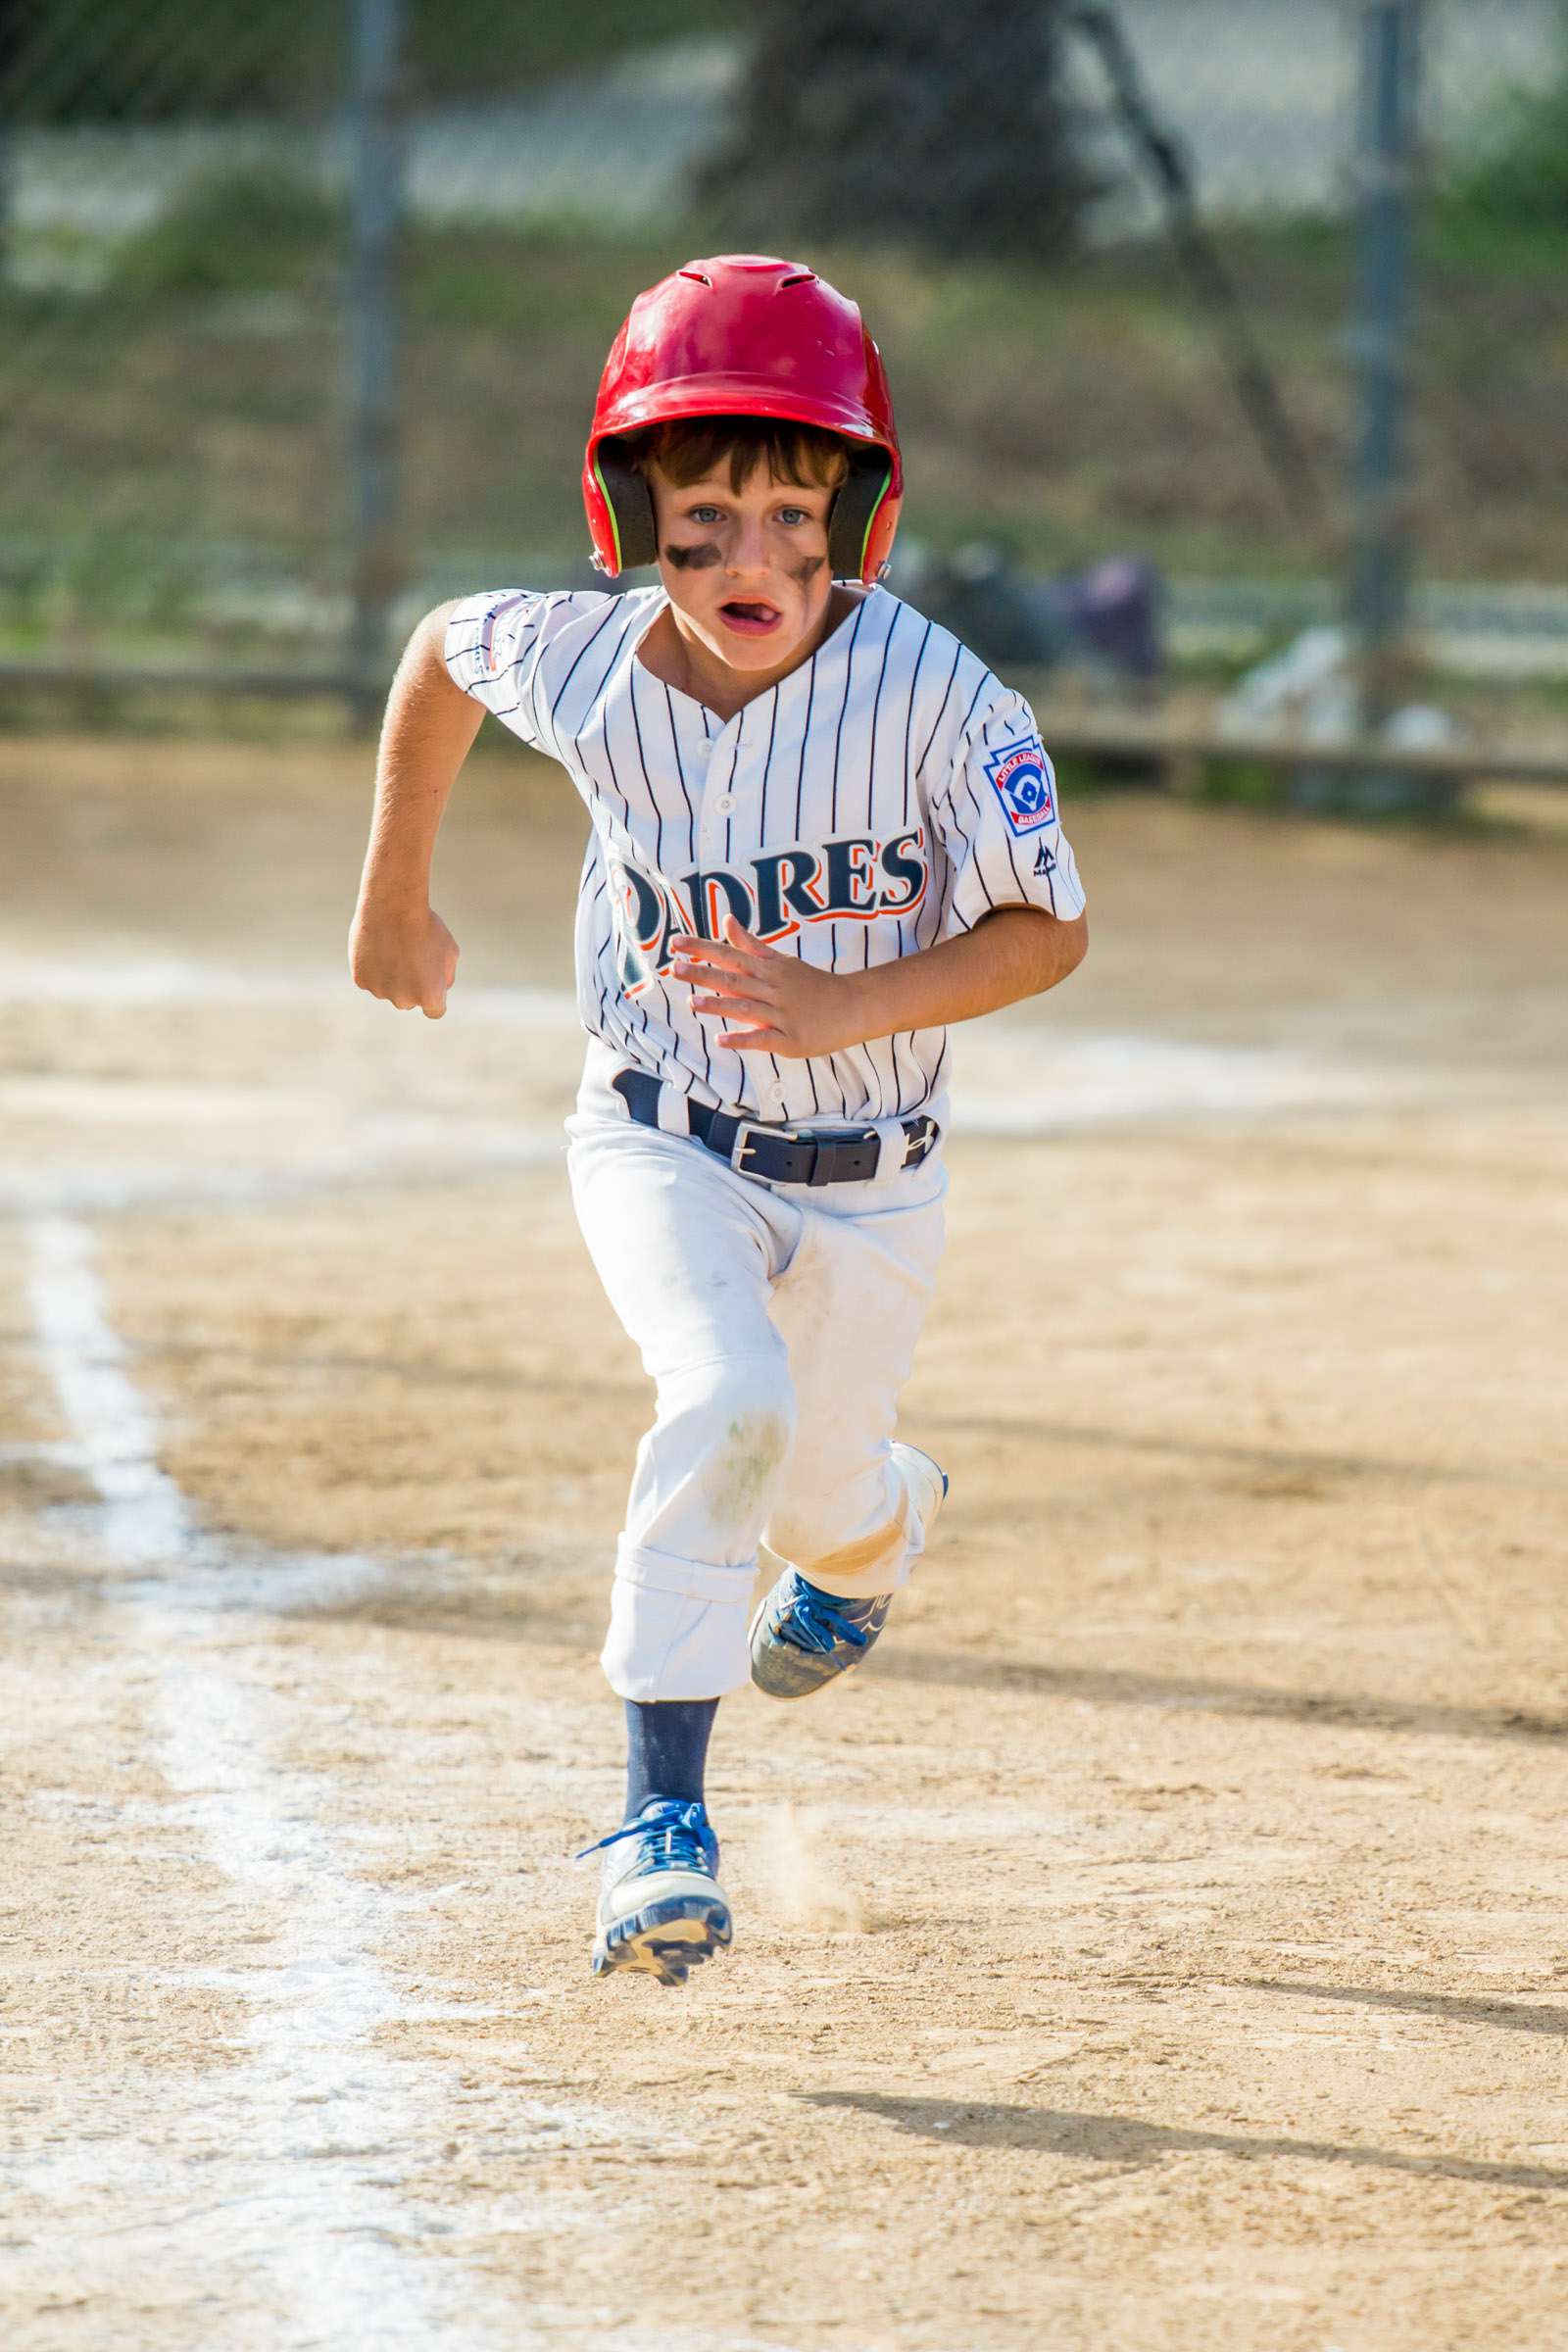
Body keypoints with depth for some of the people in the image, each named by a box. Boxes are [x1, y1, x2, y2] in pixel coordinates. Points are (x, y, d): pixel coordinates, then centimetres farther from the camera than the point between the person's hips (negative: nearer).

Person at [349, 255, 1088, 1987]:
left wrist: (852, 1009, -31)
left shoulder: (928, 693, -24)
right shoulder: (582, 665, -17)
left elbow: (1047, 930, -16)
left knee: (814, 1503, 17)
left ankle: (884, 1522, 58)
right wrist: (394, 903, 15)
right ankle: (662, 1816, -23)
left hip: (869, 1179, 0)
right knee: (727, 1403, -28)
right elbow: (439, 649, 6)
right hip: (662, 1146, 0)